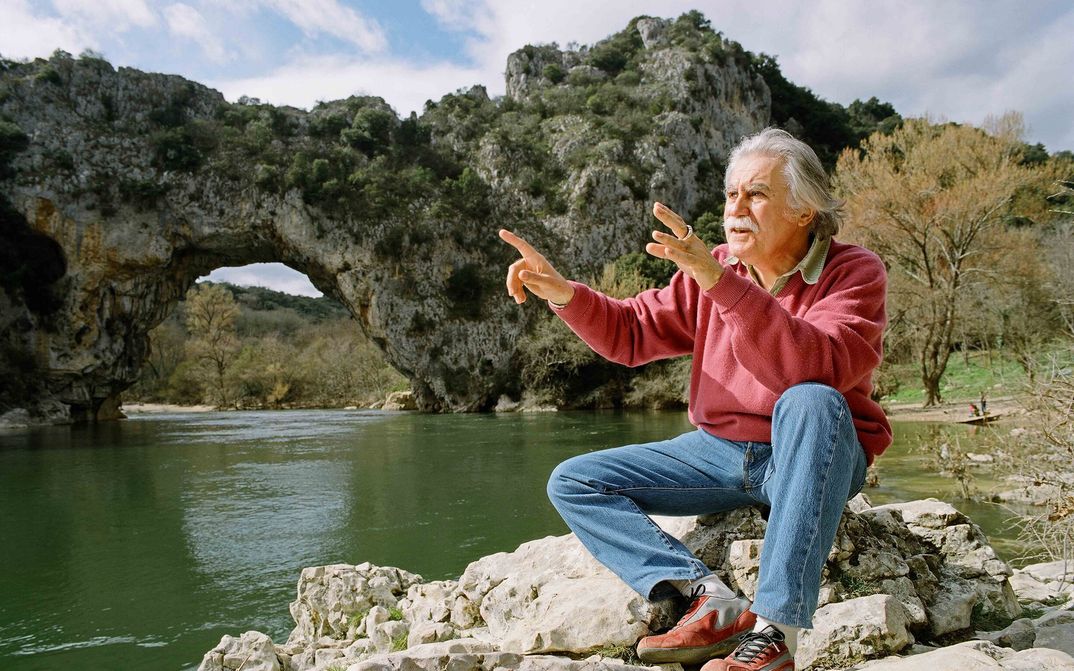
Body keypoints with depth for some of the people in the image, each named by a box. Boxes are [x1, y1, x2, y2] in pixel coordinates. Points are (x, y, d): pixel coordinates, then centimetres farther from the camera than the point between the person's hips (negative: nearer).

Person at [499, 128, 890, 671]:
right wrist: (564, 294, -10)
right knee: (572, 483, -6)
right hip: (720, 452, 5)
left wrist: (720, 283, -40)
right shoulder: (712, 269, 3)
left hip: (817, 459, -5)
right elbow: (633, 332, 7)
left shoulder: (854, 273, -12)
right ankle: (710, 597, -24)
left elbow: (817, 368, -32)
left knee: (810, 402, -40)